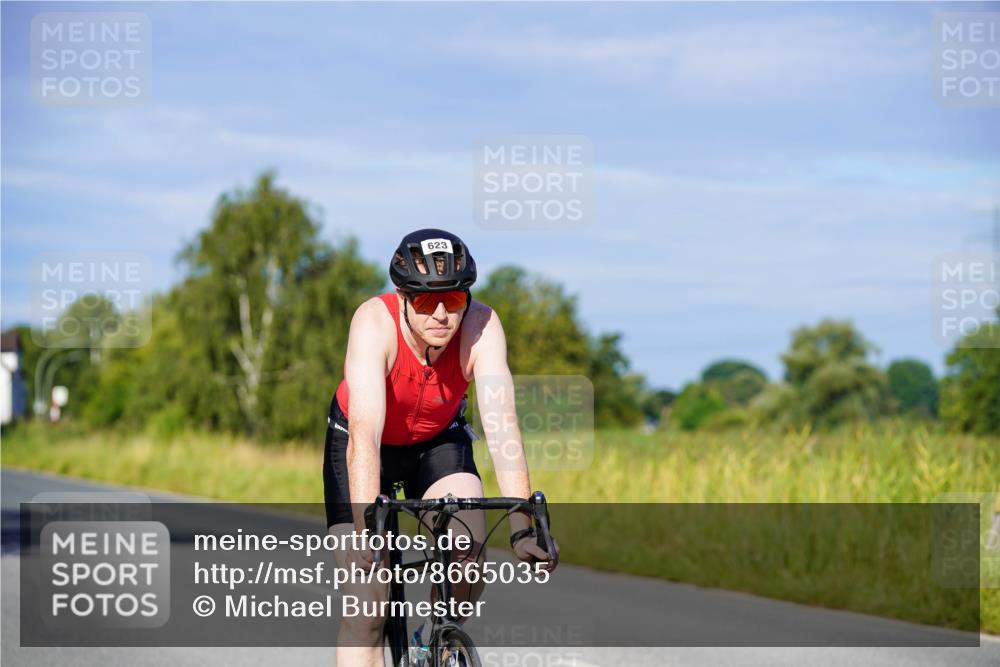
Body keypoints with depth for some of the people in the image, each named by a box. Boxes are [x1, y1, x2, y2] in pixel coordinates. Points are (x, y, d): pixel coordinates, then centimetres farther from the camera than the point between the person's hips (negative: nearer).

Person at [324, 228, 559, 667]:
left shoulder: (481, 327, -29)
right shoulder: (374, 323, -34)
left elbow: (501, 427, -35)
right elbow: (365, 434, -43)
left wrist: (522, 529, -44)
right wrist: (366, 532, -53)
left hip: (439, 441, 2)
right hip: (363, 443, -2)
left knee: (470, 555, -24)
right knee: (365, 610, -13)